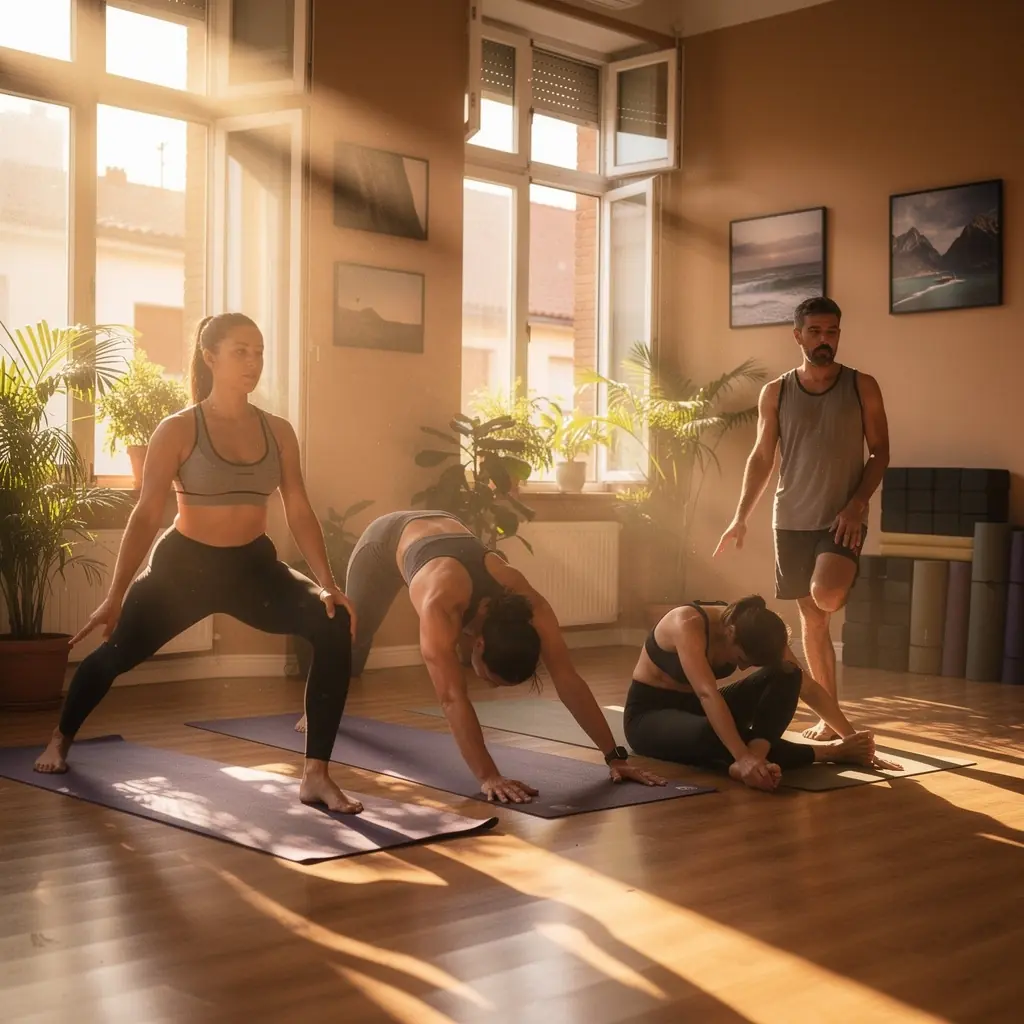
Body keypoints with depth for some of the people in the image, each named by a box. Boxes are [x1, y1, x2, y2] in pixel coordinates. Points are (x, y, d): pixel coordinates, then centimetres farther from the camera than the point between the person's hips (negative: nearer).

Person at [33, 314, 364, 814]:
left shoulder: (278, 432, 0)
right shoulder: (178, 430, -10)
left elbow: (299, 512, -2)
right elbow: (146, 515, -12)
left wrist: (327, 582, -14)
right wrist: (115, 596, -17)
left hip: (254, 566, 2)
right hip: (184, 565, -2)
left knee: (335, 627, -22)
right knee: (116, 652, 8)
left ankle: (316, 776, -18)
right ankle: (60, 740, 45)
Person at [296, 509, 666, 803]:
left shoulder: (527, 603, -37)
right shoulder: (440, 605, -50)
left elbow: (569, 681, -35)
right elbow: (452, 697, -53)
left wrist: (615, 757, -37)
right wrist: (489, 777, -59)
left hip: (446, 529, 3)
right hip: (388, 540, -3)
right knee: (352, 641, 16)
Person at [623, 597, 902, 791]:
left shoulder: (756, 632, -13)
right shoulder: (688, 624, -32)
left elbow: (809, 688, -10)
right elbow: (707, 693, -45)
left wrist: (853, 739, -14)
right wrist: (744, 757, -55)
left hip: (697, 707, 6)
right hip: (650, 714, -6)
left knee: (785, 677, -17)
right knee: (713, 735, -40)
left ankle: (755, 755, -39)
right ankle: (829, 752, -27)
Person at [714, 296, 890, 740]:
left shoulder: (862, 386, 0)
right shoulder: (775, 392, 4)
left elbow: (880, 453, 1)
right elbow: (761, 458, 7)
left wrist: (856, 505, -12)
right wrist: (741, 517, -1)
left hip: (843, 517, -2)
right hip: (792, 519, 2)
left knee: (825, 596, -27)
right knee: (811, 618, 6)